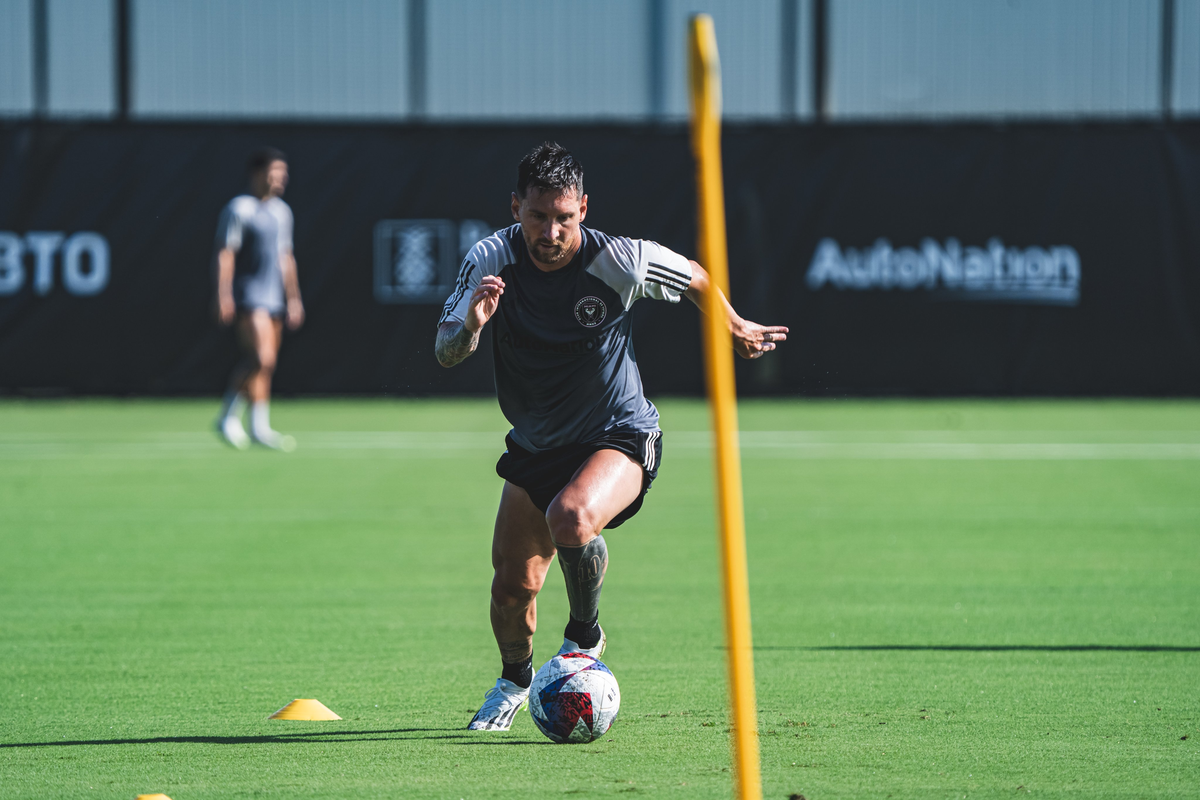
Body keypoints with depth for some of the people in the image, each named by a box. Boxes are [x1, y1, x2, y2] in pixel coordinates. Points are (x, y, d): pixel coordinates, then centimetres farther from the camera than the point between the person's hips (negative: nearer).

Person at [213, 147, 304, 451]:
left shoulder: (282, 211, 16)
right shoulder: (239, 208, -8)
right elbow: (226, 254, -11)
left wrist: (293, 298, 20)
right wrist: (223, 295, -18)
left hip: (274, 299, 8)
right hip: (249, 297, -8)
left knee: (264, 364, 7)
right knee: (262, 358, -19)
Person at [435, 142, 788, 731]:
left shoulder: (617, 261, -21)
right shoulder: (492, 259, -15)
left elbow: (695, 279, 0)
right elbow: (445, 355, -15)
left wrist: (735, 329, 17)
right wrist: (471, 322, -37)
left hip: (619, 439, -4)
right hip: (535, 448, 4)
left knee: (570, 518, -35)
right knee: (511, 585, 3)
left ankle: (585, 637, -6)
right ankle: (515, 679, 37)